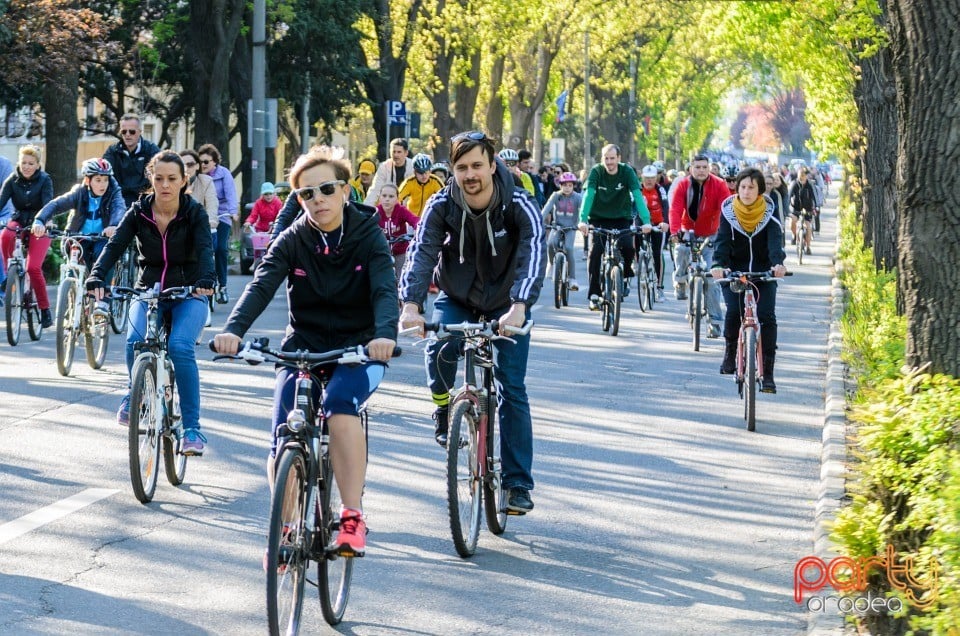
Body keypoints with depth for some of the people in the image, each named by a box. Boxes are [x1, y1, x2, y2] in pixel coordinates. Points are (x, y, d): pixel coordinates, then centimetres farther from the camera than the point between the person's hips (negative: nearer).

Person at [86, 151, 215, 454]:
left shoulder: (194, 213, -8)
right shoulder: (138, 212, -3)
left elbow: (205, 248, -24)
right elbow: (114, 246, -15)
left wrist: (205, 280, -45)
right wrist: (97, 278, -34)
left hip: (188, 296, -2)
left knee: (180, 347, -29)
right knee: (136, 343, -28)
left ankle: (192, 428, -21)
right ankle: (134, 394, 6)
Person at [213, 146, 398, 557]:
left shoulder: (368, 237, -7)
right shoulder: (292, 241, -3)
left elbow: (385, 289, -22)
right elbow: (261, 285, -18)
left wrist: (385, 333, -44)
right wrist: (233, 329, -38)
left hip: (359, 351, -2)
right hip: (303, 348, 3)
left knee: (340, 403, -34)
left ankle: (353, 517, -28)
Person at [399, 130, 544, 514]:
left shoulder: (519, 205, -24)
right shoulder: (442, 206, -19)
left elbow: (533, 254, -37)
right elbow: (422, 252, -29)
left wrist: (518, 307, -54)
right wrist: (410, 305, -46)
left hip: (505, 305, -1)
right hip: (456, 298, 1)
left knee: (512, 390, -6)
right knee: (439, 349, -30)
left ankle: (518, 484, 2)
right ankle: (442, 405, 2)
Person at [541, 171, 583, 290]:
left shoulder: (578, 197, -7)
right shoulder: (556, 196, -6)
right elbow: (546, 208, -18)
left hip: (570, 228, -1)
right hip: (557, 226, 1)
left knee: (568, 248, -25)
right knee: (551, 243, -28)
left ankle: (572, 279, -17)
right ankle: (553, 265, 0)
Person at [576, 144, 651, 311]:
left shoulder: (627, 172, -14)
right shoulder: (596, 171, -14)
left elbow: (638, 196, -24)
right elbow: (588, 195, -26)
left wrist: (646, 221, -38)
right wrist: (583, 220, -41)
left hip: (622, 218, 0)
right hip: (599, 218, 0)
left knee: (627, 246, -24)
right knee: (595, 251, -16)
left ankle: (625, 276, 6)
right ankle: (594, 295, -9)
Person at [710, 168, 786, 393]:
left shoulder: (769, 211, -9)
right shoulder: (728, 210, -7)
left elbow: (775, 239, -22)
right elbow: (722, 240, -18)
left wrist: (778, 263, -42)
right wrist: (718, 265, -37)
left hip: (763, 272, 0)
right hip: (735, 270, 0)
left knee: (767, 316, -14)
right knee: (733, 311, -20)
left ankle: (767, 373, -11)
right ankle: (730, 351, 12)